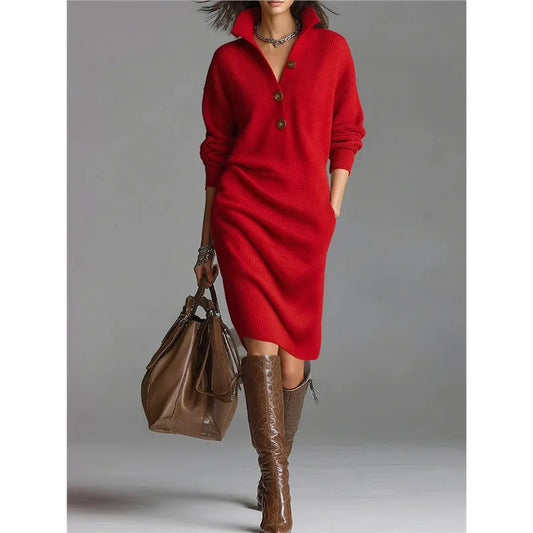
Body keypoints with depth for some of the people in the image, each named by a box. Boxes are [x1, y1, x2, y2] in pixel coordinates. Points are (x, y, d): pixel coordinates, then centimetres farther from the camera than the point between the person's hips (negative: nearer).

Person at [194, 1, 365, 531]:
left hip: (304, 220, 1)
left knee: (292, 359, 0)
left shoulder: (331, 49, 7)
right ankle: (278, 488, -8)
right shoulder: (229, 59, 7)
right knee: (262, 343, -13)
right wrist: (207, 243, 11)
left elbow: (345, 136, 11)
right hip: (242, 215, 0)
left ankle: (273, 471, 24)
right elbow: (217, 151, 11)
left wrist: (330, 216, 2)